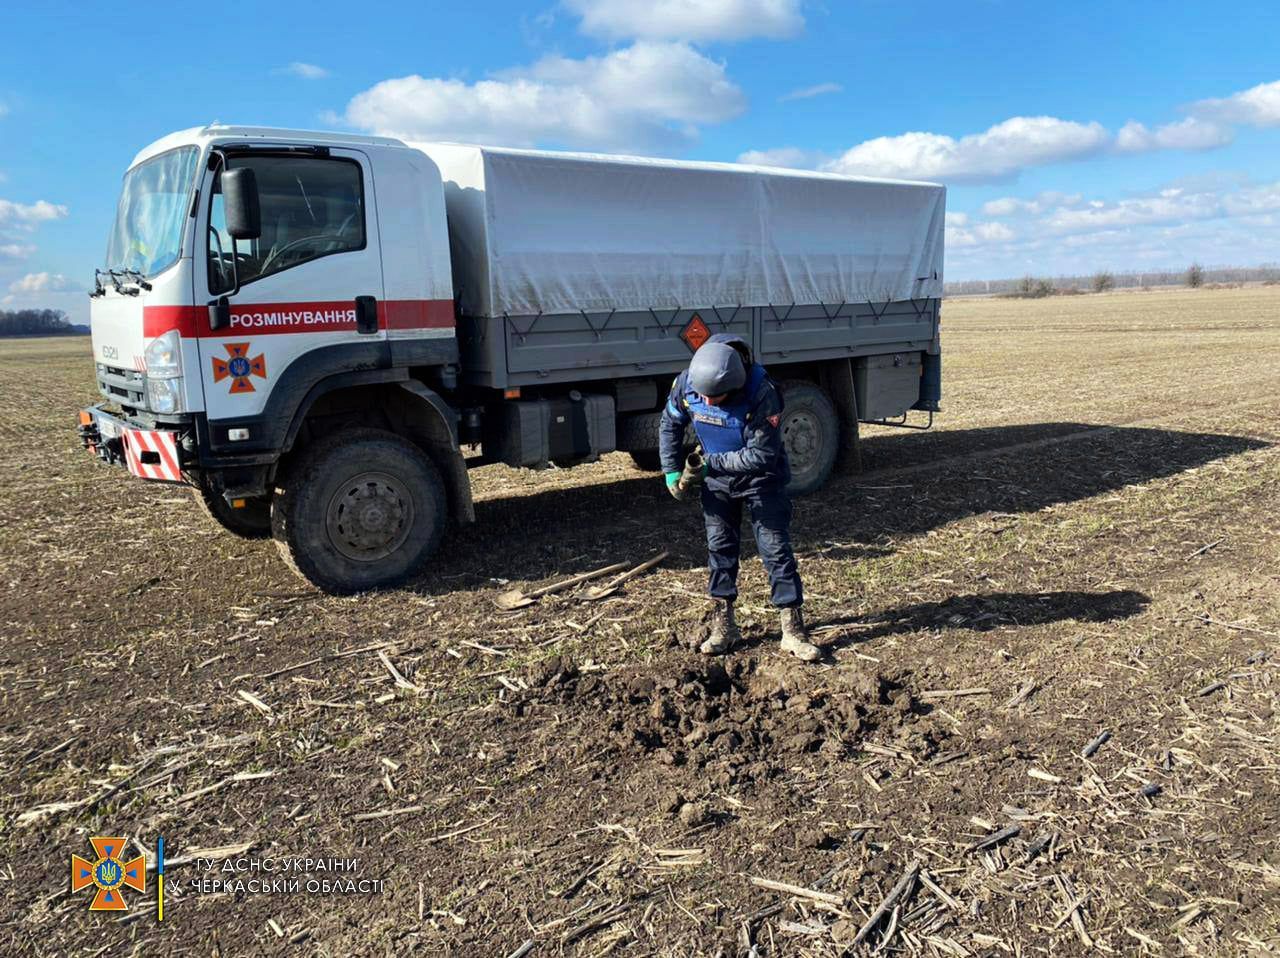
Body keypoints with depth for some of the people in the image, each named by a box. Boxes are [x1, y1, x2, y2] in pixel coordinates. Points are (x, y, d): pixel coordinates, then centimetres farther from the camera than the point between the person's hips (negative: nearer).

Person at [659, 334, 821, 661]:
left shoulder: (762, 393, -33)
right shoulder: (687, 382, -20)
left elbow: (761, 455, -29)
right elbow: (670, 423, 0)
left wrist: (711, 461, -28)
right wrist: (671, 469, -4)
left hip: (761, 479, -4)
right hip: (717, 479, 4)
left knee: (776, 549, -1)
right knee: (720, 548, 9)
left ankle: (793, 630, 7)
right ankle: (723, 625, 21)